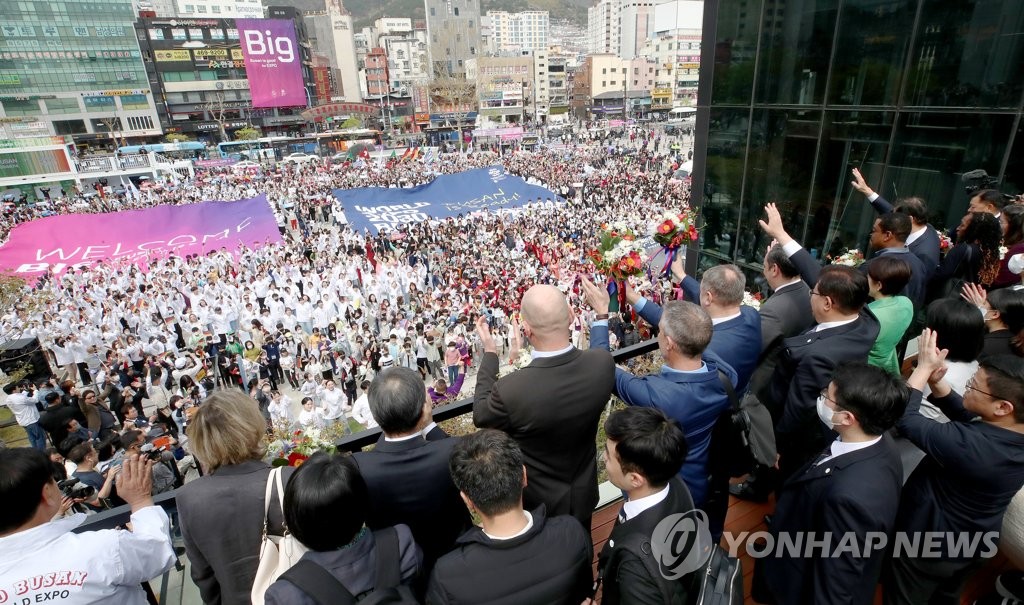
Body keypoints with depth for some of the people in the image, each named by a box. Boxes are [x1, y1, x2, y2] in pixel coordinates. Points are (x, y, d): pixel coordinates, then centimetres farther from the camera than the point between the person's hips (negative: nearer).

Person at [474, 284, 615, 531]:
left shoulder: (511, 390, -40)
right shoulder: (603, 362, -27)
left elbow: (480, 416, -15)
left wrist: (489, 354, -8)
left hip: (539, 502, -3)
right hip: (584, 493, 4)